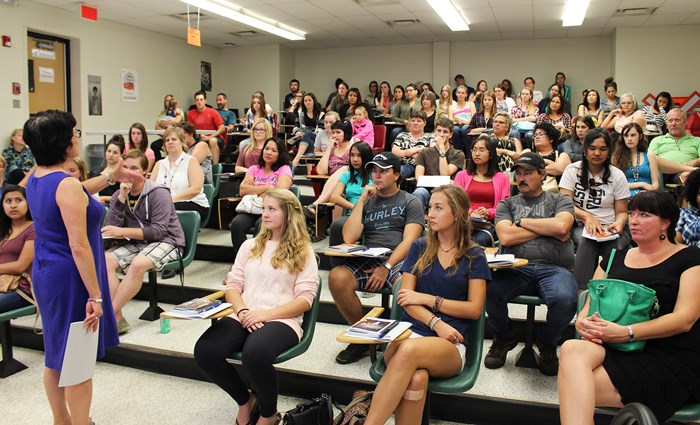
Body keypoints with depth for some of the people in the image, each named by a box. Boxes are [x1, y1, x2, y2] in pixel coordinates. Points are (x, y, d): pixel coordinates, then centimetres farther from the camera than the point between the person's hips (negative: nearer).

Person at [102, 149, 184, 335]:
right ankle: (117, 318, -21)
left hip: (167, 242, -6)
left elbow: (159, 231, -18)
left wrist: (122, 231, -22)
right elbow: (110, 227, -5)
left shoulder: (158, 193, -11)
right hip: (136, 243, 6)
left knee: (138, 263, -35)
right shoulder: (119, 195, 7)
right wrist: (122, 198, -15)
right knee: (104, 260, -21)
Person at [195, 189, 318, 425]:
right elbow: (232, 285, 13)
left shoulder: (303, 252, 6)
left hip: (282, 320, -4)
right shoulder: (250, 246, 20)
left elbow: (305, 300, -2)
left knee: (255, 353, -37)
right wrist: (242, 312, -8)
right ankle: (245, 401, 4)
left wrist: (266, 314, -16)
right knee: (204, 351, -26)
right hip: (243, 318, 4)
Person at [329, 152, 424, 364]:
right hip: (368, 259, 3)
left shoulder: (411, 202, 12)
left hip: (399, 259, -3)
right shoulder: (366, 202, 21)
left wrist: (386, 267, -17)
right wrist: (362, 200, 5)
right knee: (337, 277, -27)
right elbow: (349, 238, 6)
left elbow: (409, 241, -3)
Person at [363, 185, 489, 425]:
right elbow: (406, 298, 6)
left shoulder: (474, 256, 8)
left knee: (409, 350, -39)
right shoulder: (419, 248, 13)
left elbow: (474, 309, 3)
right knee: (416, 378, -37)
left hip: (450, 344, -1)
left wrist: (428, 299, -4)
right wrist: (436, 323, -12)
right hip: (410, 332, 2)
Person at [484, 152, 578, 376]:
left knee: (565, 299, -35)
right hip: (517, 268, 1)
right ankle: (504, 339, 2)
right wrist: (547, 229, 3)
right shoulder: (507, 204, 19)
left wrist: (522, 222, 2)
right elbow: (505, 237, 0)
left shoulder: (560, 200, 18)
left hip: (554, 268, 0)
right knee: (489, 290, -32)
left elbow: (561, 226, -6)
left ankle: (547, 343, 2)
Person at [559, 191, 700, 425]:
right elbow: (589, 305, 15)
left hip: (670, 357, -4)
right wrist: (583, 322, -11)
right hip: (612, 347, 4)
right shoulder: (616, 257, 21)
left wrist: (626, 333, -19)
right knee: (572, 349, -33)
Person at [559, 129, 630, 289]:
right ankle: (581, 290, -38)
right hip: (580, 226, -1)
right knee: (587, 241, -36)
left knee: (615, 246, -34)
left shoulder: (617, 175, 9)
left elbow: (622, 211, 10)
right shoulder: (572, 170, 6)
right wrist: (587, 217, -21)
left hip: (609, 228, 1)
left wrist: (619, 222, -15)